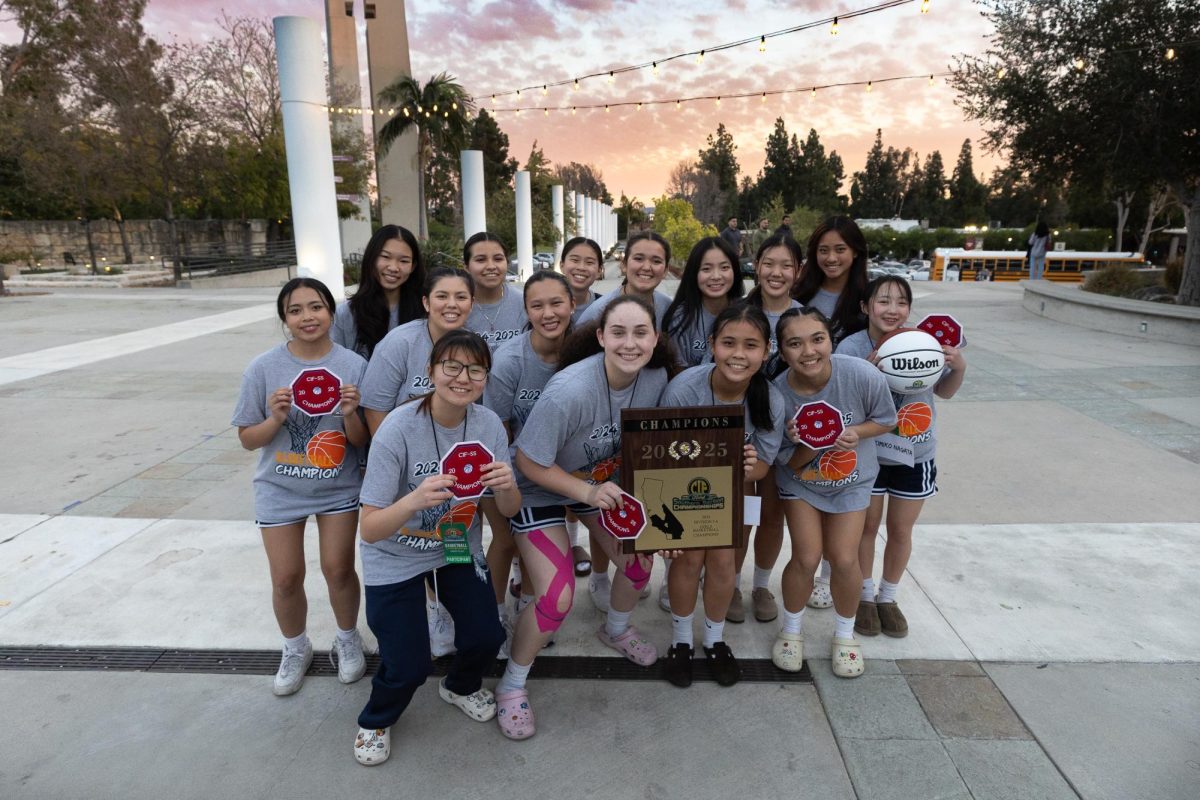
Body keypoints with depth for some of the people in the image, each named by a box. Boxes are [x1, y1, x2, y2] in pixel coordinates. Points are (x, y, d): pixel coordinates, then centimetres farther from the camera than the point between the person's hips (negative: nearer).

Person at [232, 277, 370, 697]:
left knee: (338, 570, 8)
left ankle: (348, 640, 35)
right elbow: (248, 439, -6)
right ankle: (295, 649, 37)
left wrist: (350, 414, -29)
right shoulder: (263, 368, -13)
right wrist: (276, 418, -25)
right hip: (280, 490, 1)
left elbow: (362, 441, -9)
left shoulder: (353, 365, -13)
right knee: (286, 579, 9)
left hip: (338, 487, 0)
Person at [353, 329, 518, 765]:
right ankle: (376, 720, 29)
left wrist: (506, 487, -32)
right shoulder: (399, 428, -28)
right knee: (409, 665, -7)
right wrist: (415, 500, -47)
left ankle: (461, 686, 33)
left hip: (459, 547, 4)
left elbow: (510, 510, -9)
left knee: (486, 638, -4)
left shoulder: (489, 424, -16)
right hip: (396, 557, -3)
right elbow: (369, 530, -27)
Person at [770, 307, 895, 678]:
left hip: (851, 481, 1)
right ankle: (791, 630, 24)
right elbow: (791, 464, -16)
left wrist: (855, 433, -29)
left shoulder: (863, 376, -29)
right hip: (801, 482, 0)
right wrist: (808, 445, -38)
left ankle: (845, 634, 27)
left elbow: (886, 420, -9)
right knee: (806, 557, -5)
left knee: (844, 560, -2)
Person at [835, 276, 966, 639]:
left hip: (916, 456, 2)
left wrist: (959, 368, -17)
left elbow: (945, 391, 3)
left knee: (901, 530, 16)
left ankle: (888, 597, 38)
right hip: (867, 454, -2)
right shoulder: (851, 348, -19)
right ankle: (865, 595, 36)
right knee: (867, 526, 14)